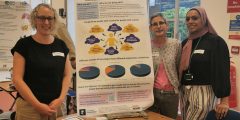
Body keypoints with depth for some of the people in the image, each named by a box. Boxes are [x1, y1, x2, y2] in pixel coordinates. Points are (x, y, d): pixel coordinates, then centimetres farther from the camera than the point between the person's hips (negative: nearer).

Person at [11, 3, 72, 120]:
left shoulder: (61, 45, 7)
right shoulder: (24, 44, -4)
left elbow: (67, 75, 7)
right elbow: (17, 79, -9)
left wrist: (60, 99, -8)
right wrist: (38, 105, -15)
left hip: (57, 105, 3)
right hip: (29, 107, -3)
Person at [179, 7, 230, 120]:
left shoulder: (216, 41, -9)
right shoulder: (185, 43, 10)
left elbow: (223, 71, -13)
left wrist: (224, 100, -17)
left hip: (203, 92, -7)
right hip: (184, 92, 7)